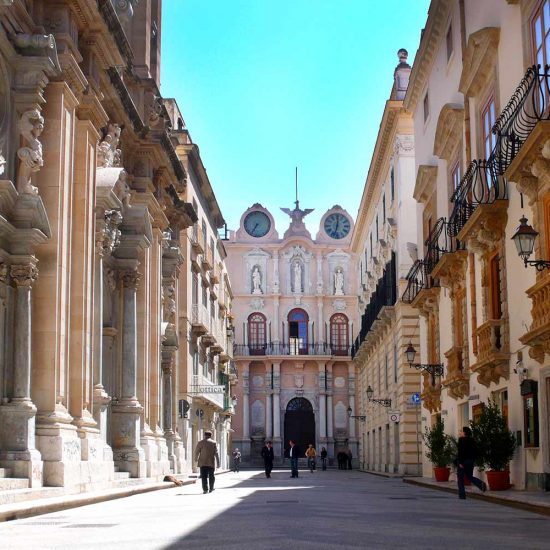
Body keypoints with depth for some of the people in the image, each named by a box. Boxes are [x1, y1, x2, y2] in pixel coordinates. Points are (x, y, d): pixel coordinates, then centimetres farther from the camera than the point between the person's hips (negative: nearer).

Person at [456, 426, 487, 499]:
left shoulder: (461, 439, -13)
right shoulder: (472, 440, 7)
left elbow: (460, 451, -19)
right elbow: (475, 451, 9)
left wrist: (460, 462, -18)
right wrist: (473, 460, 16)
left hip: (463, 461, -6)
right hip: (471, 461, 6)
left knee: (460, 478, 5)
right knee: (470, 476, 17)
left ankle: (462, 495, 5)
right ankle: (481, 484, -8)